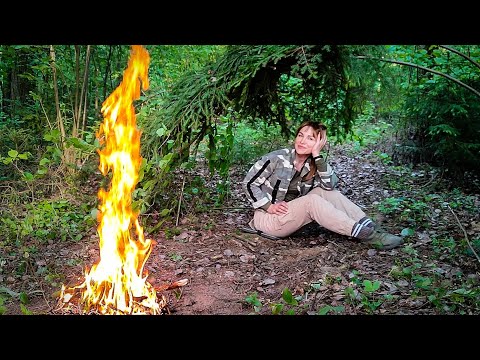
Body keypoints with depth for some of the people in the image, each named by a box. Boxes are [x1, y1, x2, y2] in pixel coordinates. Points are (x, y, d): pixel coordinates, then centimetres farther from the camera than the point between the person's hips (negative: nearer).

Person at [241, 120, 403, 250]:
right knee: (312, 201, -28)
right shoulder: (278, 158, -14)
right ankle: (366, 235, -30)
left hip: (292, 214, 5)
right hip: (267, 218, -5)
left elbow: (331, 184, -19)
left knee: (325, 191, -13)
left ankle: (371, 227, -19)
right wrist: (269, 207, -20)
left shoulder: (314, 165, 0)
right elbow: (249, 183, -12)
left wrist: (317, 156, -23)